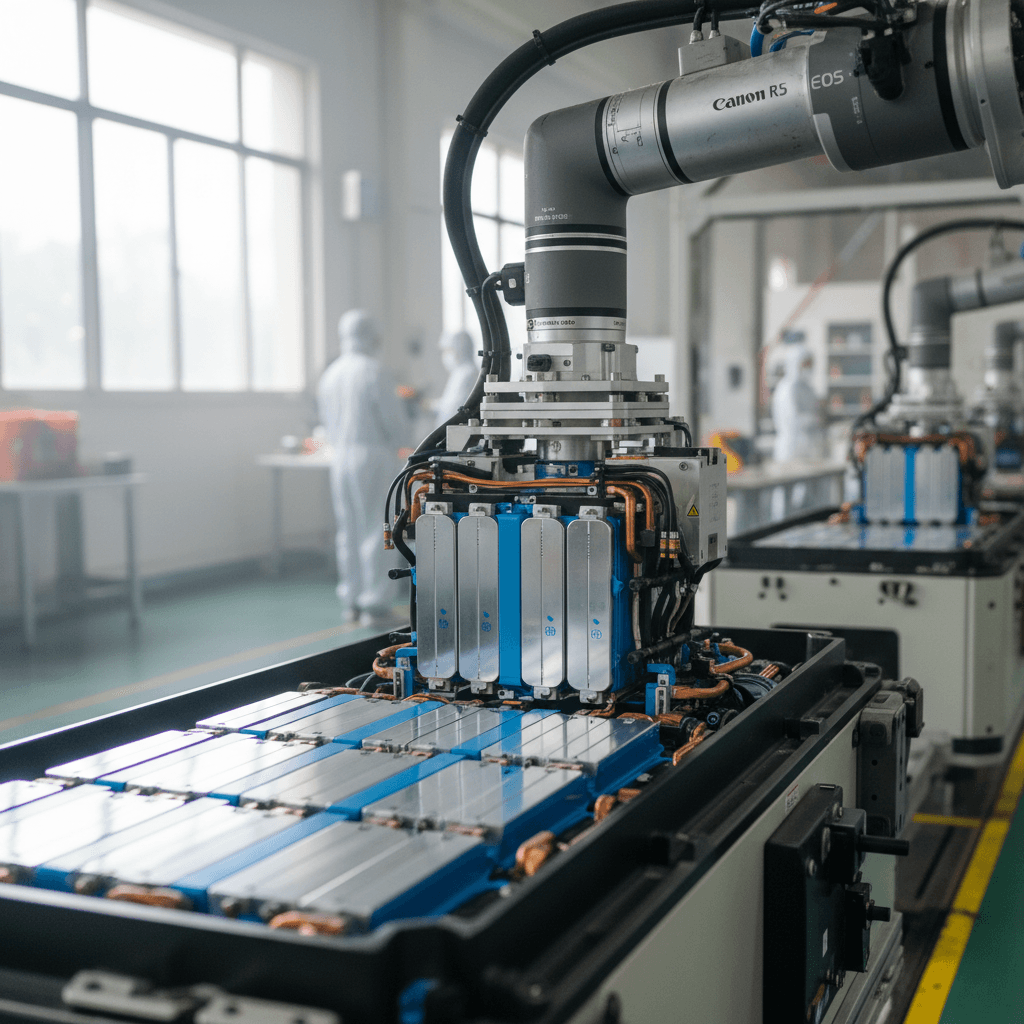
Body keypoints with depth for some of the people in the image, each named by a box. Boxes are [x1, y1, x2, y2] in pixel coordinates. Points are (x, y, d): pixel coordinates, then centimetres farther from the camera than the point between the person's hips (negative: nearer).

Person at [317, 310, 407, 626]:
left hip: (341, 458, 6)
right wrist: (397, 442, 8)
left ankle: (351, 601, 16)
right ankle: (375, 604, -1)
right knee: (376, 532, -2)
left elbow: (327, 421, 14)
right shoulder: (375, 372, -12)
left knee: (349, 531, 11)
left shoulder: (330, 374, 7)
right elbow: (395, 418, -12)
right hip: (375, 456, -6)